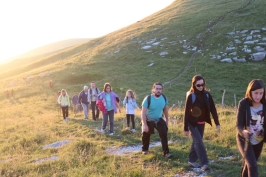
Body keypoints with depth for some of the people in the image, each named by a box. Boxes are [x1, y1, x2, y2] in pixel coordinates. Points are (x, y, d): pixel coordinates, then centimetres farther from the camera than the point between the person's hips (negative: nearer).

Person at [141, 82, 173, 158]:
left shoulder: (164, 98, -13)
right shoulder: (148, 99, -26)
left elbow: (165, 109, 5)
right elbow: (143, 112, -25)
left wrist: (167, 120, 10)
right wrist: (144, 125, -27)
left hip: (159, 119, 3)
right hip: (148, 120, -2)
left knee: (164, 134, -13)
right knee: (146, 135, 13)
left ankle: (166, 152, -6)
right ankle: (144, 149, 40)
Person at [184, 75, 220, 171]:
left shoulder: (207, 95, -4)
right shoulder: (191, 96, -16)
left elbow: (212, 109, 0)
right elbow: (186, 112, -14)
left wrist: (217, 123, -2)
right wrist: (185, 128, -13)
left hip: (202, 123, 5)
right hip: (192, 123, -5)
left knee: (196, 141, 13)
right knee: (199, 142, -12)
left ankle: (192, 160, 26)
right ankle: (204, 163, -9)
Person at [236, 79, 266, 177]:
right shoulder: (243, 103, -19)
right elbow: (239, 125, -19)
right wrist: (243, 132, -40)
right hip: (245, 140, -4)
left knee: (248, 164, 20)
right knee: (253, 166, -15)